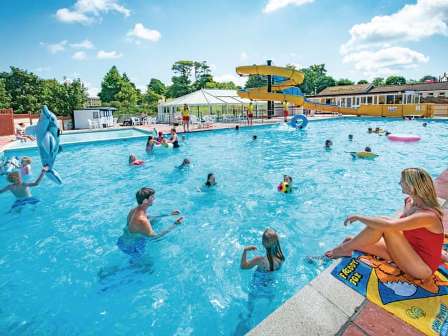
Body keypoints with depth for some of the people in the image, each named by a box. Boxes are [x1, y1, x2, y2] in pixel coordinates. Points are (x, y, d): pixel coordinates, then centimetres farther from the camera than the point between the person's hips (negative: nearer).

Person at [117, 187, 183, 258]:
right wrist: (175, 225, -21)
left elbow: (149, 218, 10)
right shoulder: (141, 221, -35)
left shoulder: (135, 210, -7)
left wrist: (169, 214, 8)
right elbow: (155, 236, -22)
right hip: (131, 247, -8)